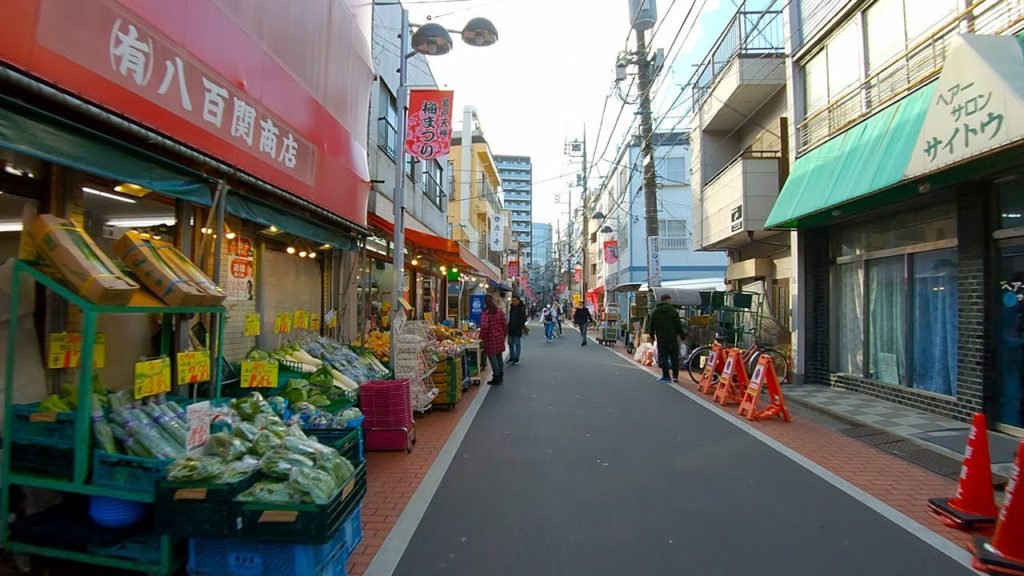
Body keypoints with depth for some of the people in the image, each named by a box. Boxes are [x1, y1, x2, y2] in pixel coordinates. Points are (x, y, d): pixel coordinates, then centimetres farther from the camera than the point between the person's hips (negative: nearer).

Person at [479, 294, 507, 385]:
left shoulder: (485, 313, -15)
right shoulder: (499, 311, 5)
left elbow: (484, 327, -22)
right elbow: (505, 324, 8)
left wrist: (482, 338, -11)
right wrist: (504, 335, 18)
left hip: (491, 338, -7)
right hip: (500, 337, 7)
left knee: (492, 357, 2)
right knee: (499, 356, 17)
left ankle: (496, 377, 6)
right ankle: (500, 376, 25)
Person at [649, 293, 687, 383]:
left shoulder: (655, 311, 4)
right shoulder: (673, 311, -4)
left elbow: (651, 325, 8)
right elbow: (679, 325, -3)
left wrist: (652, 334, 19)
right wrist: (682, 335, 5)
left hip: (661, 338, 1)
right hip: (672, 337, -1)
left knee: (663, 357, 3)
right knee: (674, 357, 9)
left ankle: (666, 376, 0)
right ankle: (675, 376, 10)